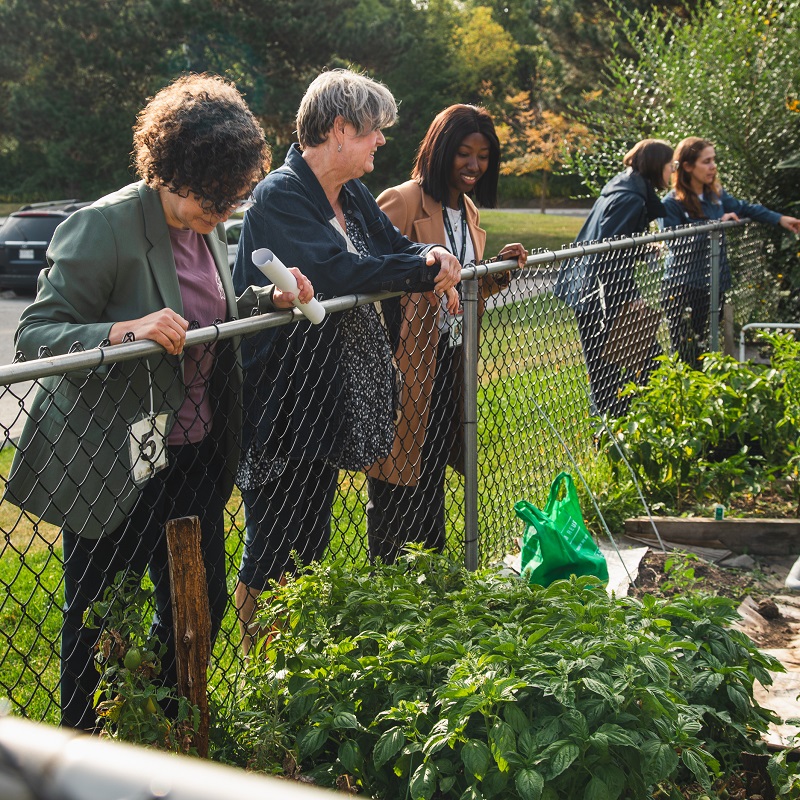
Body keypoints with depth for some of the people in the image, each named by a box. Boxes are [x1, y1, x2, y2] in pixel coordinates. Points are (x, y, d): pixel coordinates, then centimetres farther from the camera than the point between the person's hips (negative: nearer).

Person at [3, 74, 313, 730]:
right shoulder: (102, 227, -18)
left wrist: (271, 299, 4)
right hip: (113, 469, -7)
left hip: (197, 458, 8)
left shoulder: (208, 227, 7)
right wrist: (124, 331, -34)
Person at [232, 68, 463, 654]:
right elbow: (339, 272, -27)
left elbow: (394, 245, 20)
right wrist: (426, 268, -16)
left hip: (329, 401, 9)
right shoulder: (281, 196, -17)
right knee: (273, 545, 0)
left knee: (312, 541, 18)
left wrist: (433, 255, -5)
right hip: (283, 404, -9)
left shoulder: (352, 195, 11)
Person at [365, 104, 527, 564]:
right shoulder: (402, 202, -12)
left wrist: (501, 269, 4)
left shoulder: (469, 211, 15)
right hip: (407, 363, -8)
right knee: (397, 480, 0)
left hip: (450, 362, 8)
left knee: (433, 476, 17)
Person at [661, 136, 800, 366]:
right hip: (683, 290, -7)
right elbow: (676, 242, -21)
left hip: (714, 285, 7)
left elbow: (743, 208, 23)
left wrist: (780, 219, 19)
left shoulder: (716, 194, 7)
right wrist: (716, 223, -16)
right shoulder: (672, 204, -13)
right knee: (686, 358, -8)